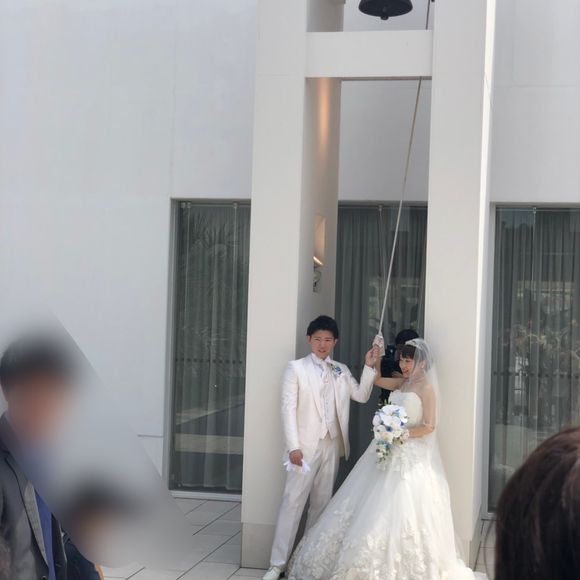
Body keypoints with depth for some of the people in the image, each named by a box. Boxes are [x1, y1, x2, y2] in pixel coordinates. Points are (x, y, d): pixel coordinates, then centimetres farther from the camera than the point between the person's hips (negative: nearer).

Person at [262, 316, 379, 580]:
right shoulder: (296, 368, -1)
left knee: (322, 502, 9)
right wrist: (293, 446, -14)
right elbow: (288, 407, -6)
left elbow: (361, 396, 7)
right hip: (306, 444, -5)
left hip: (332, 445, 5)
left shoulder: (341, 370, 12)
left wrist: (369, 367, -3)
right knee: (293, 501, -6)